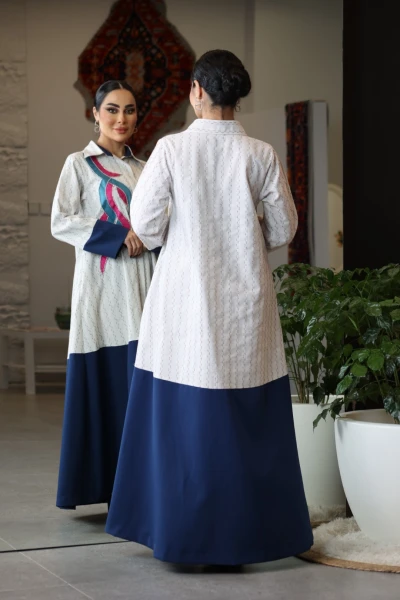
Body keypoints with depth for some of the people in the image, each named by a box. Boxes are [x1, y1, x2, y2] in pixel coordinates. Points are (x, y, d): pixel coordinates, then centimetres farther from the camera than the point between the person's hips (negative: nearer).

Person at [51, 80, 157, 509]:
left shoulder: (142, 169, 17)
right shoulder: (79, 164, 2)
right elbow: (61, 222, -6)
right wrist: (119, 238, -14)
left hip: (142, 286, 5)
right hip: (101, 285, -5)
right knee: (102, 380, -7)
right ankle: (101, 483, 0)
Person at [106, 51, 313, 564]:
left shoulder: (172, 148, -7)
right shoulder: (260, 155, -3)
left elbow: (144, 220, -6)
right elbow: (283, 228, 3)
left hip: (187, 294, -1)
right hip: (245, 297, 1)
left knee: (186, 412, 6)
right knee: (251, 418, 7)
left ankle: (185, 532, 11)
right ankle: (254, 527, 13)